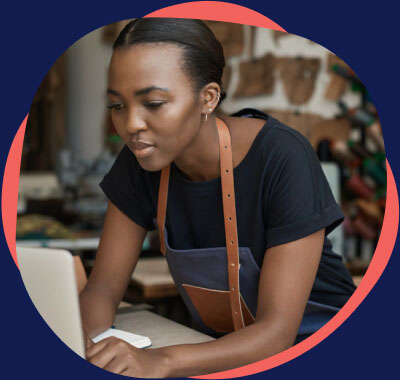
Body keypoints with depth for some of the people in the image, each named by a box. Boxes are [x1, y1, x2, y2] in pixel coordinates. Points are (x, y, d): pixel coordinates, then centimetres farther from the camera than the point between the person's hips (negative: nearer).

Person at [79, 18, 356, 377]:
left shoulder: (283, 160, -24)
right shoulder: (141, 161, -8)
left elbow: (277, 330, -26)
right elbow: (103, 287, -6)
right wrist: (85, 342, -28)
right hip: (224, 349, 5)